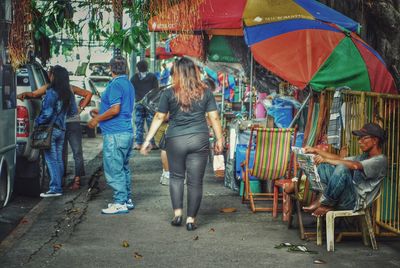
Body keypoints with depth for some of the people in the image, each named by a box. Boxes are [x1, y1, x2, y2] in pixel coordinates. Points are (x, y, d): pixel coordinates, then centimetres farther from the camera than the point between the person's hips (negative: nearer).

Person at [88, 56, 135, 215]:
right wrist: (100, 114, 29)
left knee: (114, 170, -5)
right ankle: (127, 200, 21)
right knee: (123, 168, 16)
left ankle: (120, 203, -4)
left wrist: (97, 119, -10)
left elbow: (115, 110, -22)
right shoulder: (128, 85, 16)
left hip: (115, 134, -10)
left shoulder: (115, 85, -13)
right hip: (127, 132, 10)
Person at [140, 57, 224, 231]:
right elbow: (214, 118, 3)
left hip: (175, 140, -1)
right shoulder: (205, 92, 3)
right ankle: (191, 219, 9)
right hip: (199, 140, 1)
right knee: (195, 181, 6)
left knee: (176, 177, 18)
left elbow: (159, 118, 0)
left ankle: (177, 213, 11)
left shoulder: (169, 93, -2)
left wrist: (147, 140, 5)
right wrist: (219, 140, 12)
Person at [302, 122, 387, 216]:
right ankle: (330, 200, -11)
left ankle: (324, 203, -14)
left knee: (342, 167, -33)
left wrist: (326, 160, -22)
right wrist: (316, 150, 12)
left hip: (356, 202, -9)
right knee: (323, 165, 7)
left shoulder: (380, 160, -11)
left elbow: (355, 165, -27)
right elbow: (340, 159, 20)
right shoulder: (363, 157, 20)